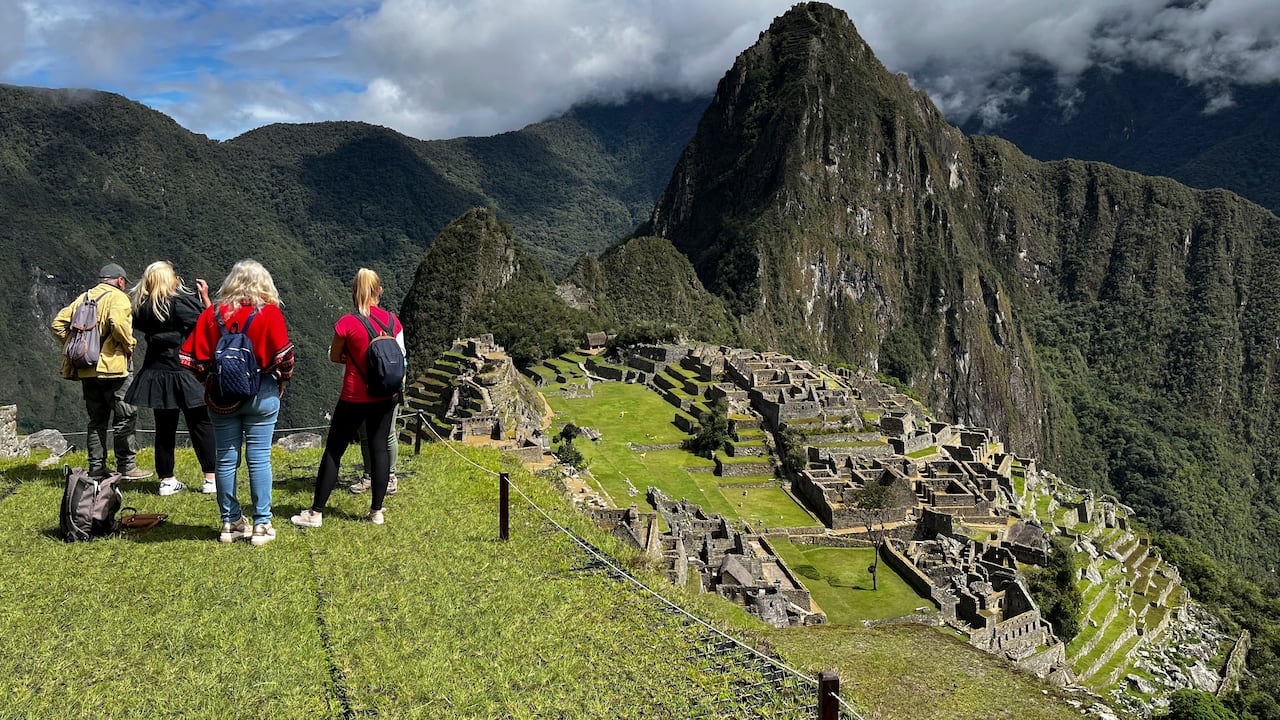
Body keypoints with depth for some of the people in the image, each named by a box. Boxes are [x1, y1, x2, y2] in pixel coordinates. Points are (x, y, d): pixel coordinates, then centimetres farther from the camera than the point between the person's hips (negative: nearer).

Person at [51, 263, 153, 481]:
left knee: (97, 420, 15)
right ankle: (127, 467, -1)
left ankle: (96, 467, 17)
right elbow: (118, 323, -24)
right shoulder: (117, 297, -5)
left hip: (86, 369, 7)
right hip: (110, 366, -7)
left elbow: (58, 323, 13)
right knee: (125, 417, 0)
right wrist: (129, 345, -10)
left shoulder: (83, 298, 16)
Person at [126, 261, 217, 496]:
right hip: (184, 374, -5)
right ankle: (211, 479, 5)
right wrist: (205, 297, -3)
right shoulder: (179, 302, -13)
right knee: (201, 425, 3)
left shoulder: (142, 307, 4)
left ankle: (167, 480, 16)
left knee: (164, 427, 12)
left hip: (156, 374, 6)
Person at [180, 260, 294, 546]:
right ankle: (262, 525, 7)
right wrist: (283, 381, 4)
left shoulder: (211, 314, 1)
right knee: (259, 459, 2)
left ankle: (230, 523, 19)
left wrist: (209, 380, 14)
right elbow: (284, 356, -13)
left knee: (225, 459, 10)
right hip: (261, 394, -2)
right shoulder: (269, 313, -7)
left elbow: (191, 357, -1)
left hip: (221, 395, 3)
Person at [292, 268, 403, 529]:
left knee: (334, 450, 5)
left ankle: (316, 513, 10)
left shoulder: (347, 323, -13)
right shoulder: (393, 321, -2)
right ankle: (377, 511, 14)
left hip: (354, 397, -3)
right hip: (385, 397, 4)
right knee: (379, 448, 10)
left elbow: (334, 356, 0)